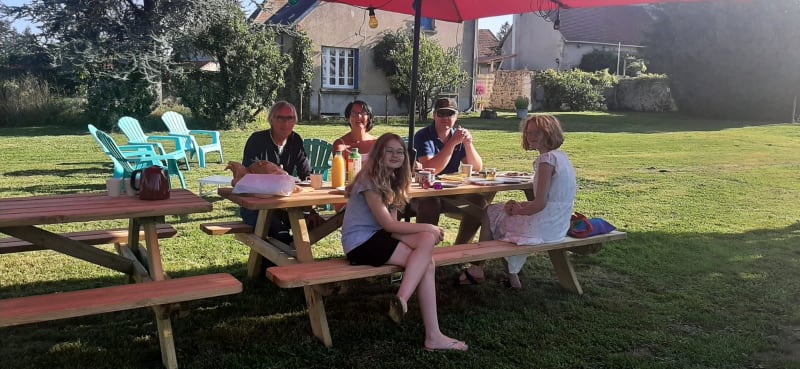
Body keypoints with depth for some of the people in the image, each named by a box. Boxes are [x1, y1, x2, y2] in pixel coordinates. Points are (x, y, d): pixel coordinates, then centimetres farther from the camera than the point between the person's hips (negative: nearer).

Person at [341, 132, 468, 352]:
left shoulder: (392, 180, 14)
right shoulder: (370, 179, -12)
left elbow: (392, 225, 5)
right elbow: (388, 224, -17)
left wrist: (429, 232, -13)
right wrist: (429, 228, -11)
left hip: (377, 236, 8)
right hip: (360, 243, -8)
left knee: (427, 240, -17)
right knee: (426, 262, -19)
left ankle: (402, 299, -24)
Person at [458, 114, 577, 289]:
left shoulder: (547, 159, -18)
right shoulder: (561, 156, 11)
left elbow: (540, 204, -22)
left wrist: (516, 210, -4)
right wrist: (521, 205, 7)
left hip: (543, 228, -9)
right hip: (558, 227, 9)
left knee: (491, 213, 12)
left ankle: (477, 269, 24)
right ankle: (513, 275, 27)